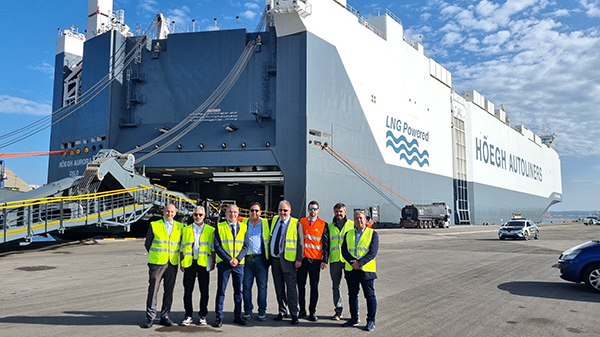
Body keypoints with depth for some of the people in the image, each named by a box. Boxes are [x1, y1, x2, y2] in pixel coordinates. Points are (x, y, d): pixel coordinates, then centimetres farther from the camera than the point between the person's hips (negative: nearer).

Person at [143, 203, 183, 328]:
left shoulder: (179, 227, 7)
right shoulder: (154, 225, 1)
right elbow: (147, 243, 6)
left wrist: (178, 258, 10)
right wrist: (155, 256, 7)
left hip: (172, 264, 3)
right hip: (157, 263, -2)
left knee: (169, 291, 7)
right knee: (153, 290, -2)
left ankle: (164, 316, 17)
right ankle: (150, 317, 7)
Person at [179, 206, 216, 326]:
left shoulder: (210, 230, 8)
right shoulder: (186, 230, 12)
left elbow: (213, 248, 9)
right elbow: (182, 248, 12)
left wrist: (213, 261, -1)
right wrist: (181, 262, 5)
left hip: (204, 263, -1)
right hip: (189, 263, 1)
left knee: (204, 291, 4)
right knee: (188, 290, 3)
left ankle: (203, 315, 16)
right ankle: (188, 316, 14)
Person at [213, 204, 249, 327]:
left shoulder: (243, 227, 8)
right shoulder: (220, 227, 2)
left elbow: (245, 245, 5)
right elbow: (217, 246, -3)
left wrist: (237, 259, -10)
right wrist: (229, 260, -12)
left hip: (239, 263, 2)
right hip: (224, 263, -2)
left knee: (238, 291, 8)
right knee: (221, 290, 1)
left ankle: (237, 316, 18)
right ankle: (219, 317, 10)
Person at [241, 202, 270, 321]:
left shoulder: (266, 223, 8)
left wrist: (269, 257, 2)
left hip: (261, 259, -1)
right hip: (247, 259, 1)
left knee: (262, 286, 2)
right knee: (246, 285, 3)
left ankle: (262, 311, 11)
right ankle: (247, 311, 14)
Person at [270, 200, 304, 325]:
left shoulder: (295, 223, -4)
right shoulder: (274, 220, 10)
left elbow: (300, 243, -5)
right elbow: (270, 238, 21)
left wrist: (299, 259, -10)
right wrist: (269, 256, 15)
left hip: (288, 260, -5)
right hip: (274, 259, 5)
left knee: (291, 288, -2)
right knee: (279, 287, 13)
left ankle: (294, 314, 6)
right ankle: (282, 311, 26)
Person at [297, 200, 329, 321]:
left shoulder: (323, 224, 2)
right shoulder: (301, 222, 9)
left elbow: (326, 244, 1)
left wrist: (325, 260, -5)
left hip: (315, 259, -2)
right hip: (302, 258, 2)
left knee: (314, 286, 3)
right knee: (301, 285, 6)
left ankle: (312, 312, 12)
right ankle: (302, 310, 19)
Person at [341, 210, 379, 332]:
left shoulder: (373, 234, 1)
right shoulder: (348, 234, 12)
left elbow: (373, 252, -9)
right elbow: (344, 251, 4)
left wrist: (359, 263, -19)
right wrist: (352, 262, -14)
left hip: (366, 270, -4)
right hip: (351, 270, 4)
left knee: (370, 296, 1)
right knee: (352, 295, 12)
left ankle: (371, 321, 13)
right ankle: (354, 319, 25)